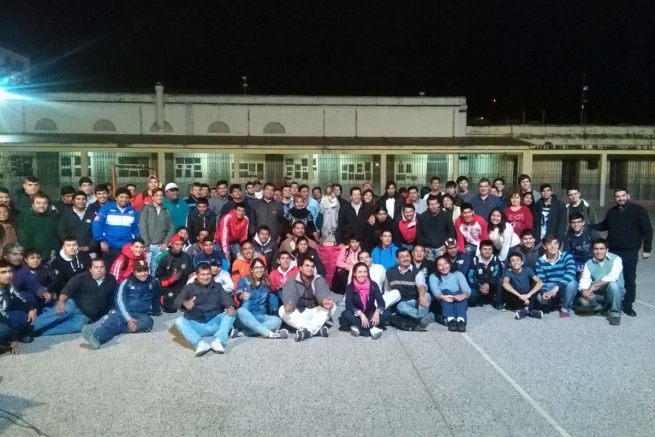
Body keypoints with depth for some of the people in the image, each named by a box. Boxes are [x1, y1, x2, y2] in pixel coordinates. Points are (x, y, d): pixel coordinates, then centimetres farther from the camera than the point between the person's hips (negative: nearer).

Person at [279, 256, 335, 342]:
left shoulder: (319, 280, -2)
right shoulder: (292, 281, -4)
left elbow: (322, 293, -23)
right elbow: (288, 296, -24)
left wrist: (324, 302, -49)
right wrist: (288, 305, -49)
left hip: (315, 313, 1)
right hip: (298, 314, 0)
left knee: (331, 306, -23)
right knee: (282, 310, -28)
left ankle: (308, 330, -35)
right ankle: (317, 329, -36)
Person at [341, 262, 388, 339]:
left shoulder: (373, 285, -7)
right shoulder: (350, 287, -10)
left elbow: (381, 302, -17)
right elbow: (349, 305, -20)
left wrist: (377, 312, -37)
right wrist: (361, 314, -35)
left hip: (371, 314, 1)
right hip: (357, 315, -1)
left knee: (386, 313, -25)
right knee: (345, 314, -31)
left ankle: (359, 327, -34)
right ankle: (371, 329, -38)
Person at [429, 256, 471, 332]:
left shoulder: (458, 274, 13)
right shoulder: (433, 276, 11)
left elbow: (466, 288, -7)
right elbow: (434, 289, -12)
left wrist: (463, 296, -33)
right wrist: (442, 296, -36)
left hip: (459, 303, 1)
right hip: (441, 305, -1)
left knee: (460, 293, -29)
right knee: (445, 291, -30)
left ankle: (461, 320, -54)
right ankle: (450, 320, -53)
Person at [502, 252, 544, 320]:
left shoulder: (527, 270, -6)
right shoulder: (508, 272, -10)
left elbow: (540, 283, -21)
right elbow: (505, 284, -32)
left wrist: (528, 295, -34)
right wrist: (520, 296, -41)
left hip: (527, 299, 1)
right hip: (516, 300, -1)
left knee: (536, 284, -20)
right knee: (507, 289, -27)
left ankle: (526, 309, -31)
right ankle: (529, 310, -32)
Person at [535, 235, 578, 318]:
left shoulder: (567, 256, -11)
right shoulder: (540, 262, -5)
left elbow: (571, 273, -28)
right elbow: (540, 281, -9)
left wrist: (557, 287, -39)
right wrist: (544, 291, -31)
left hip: (566, 289, -1)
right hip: (550, 289, 1)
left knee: (571, 283, -35)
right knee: (540, 297, -30)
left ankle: (565, 308, -8)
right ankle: (557, 302, 8)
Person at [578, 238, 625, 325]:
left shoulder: (616, 259, -12)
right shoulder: (589, 263, 0)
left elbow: (612, 277, -28)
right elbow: (584, 280, -11)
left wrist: (594, 285, -30)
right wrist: (584, 291, -33)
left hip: (614, 292, -3)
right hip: (598, 294, 3)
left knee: (612, 284, -36)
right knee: (584, 301, -26)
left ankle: (615, 314, -15)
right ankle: (605, 305, 8)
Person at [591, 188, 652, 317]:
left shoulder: (639, 210, -4)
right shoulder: (612, 211, 11)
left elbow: (647, 230, -5)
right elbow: (603, 225, 25)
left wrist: (647, 249, -10)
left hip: (630, 252, -4)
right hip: (612, 251, 4)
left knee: (629, 279, 3)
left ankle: (627, 305, 14)